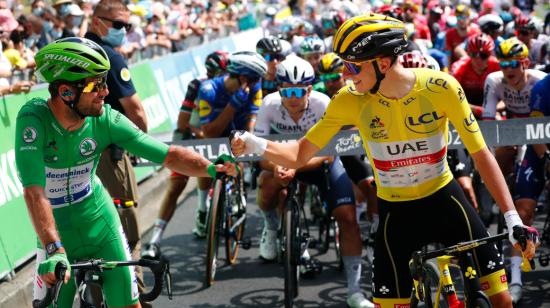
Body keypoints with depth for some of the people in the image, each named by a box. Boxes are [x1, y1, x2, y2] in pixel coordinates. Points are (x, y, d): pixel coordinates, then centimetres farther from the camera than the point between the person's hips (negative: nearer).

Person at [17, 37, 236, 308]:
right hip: (56, 235, -2)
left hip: (102, 227, 2)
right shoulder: (33, 118, -26)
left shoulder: (106, 120, -17)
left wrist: (209, 168, -34)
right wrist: (54, 250, -43)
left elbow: (168, 155, -16)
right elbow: (34, 192, -34)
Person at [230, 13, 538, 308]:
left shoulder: (441, 87, -20)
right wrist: (256, 145, -28)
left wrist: (513, 217, -20)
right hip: (395, 212, 0)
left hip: (443, 199, 0)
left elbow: (481, 154, -14)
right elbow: (300, 155, -10)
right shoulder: (350, 100, -17)